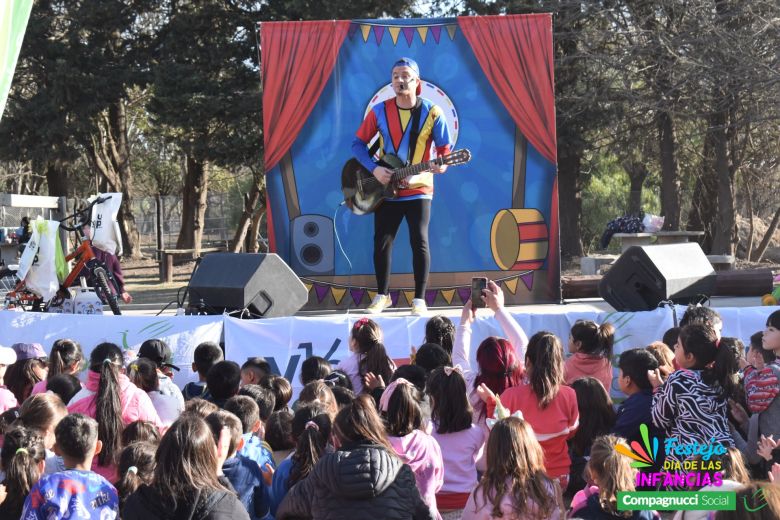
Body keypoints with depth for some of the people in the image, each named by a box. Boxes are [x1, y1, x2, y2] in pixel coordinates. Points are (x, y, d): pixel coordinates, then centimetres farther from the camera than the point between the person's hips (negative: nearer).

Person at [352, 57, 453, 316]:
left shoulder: (432, 113, -5)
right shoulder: (380, 111, -1)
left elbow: (446, 149, -2)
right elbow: (358, 143, 3)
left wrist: (441, 165, -24)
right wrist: (374, 169, -12)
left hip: (418, 190, -2)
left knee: (419, 242, -8)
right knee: (381, 243, 4)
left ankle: (419, 299, 3)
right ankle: (382, 295, 21)